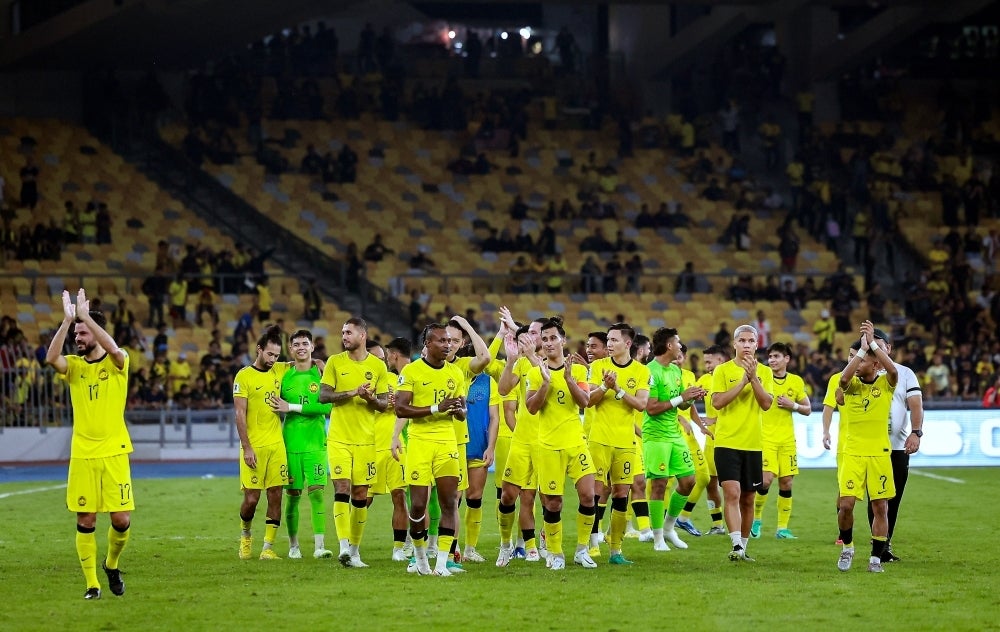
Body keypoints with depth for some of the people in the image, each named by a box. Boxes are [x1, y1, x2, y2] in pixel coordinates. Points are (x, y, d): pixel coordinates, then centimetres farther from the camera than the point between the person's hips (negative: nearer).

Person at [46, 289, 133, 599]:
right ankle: (92, 584, 8)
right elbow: (51, 358, -17)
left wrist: (85, 315, -24)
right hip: (81, 454, 2)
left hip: (114, 453, -2)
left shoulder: (117, 363, -1)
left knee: (122, 520, -4)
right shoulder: (74, 365, 5)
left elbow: (113, 350, -25)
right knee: (85, 520, 0)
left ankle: (112, 564, 24)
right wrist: (67, 319, -22)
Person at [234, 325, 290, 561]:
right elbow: (240, 415, -8)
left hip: (276, 444, 5)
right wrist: (246, 448, -14)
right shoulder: (244, 376, -5)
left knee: (275, 496, 0)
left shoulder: (279, 371, 10)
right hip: (254, 446, -5)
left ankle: (268, 547, 3)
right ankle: (245, 535, 25)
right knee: (251, 498, -3)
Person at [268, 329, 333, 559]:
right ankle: (293, 545, 17)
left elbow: (327, 406, -12)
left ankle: (319, 546, -12)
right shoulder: (285, 376, 7)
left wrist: (291, 407, -14)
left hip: (315, 443, -2)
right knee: (292, 495, 5)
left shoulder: (321, 374, 1)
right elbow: (277, 408, 10)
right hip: (291, 443, 2)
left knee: (317, 492, -10)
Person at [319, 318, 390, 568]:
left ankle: (354, 550, 12)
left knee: (360, 495, 4)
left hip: (365, 439, 1)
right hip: (339, 438, -1)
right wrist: (353, 392, -16)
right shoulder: (335, 362, 3)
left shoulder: (378, 366, 5)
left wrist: (371, 398, -14)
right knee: (342, 489, -14)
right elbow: (323, 395, -5)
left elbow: (384, 404, 7)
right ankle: (343, 546, -19)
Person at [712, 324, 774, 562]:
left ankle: (743, 546, 20)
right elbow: (717, 402, -11)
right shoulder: (722, 370, 1)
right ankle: (736, 545, -21)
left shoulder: (764, 372, 8)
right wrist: (742, 382, -14)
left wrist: (753, 378, -14)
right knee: (732, 493, -16)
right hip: (727, 442, -3)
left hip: (753, 444, 3)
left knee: (748, 499, 9)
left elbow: (767, 404, -5)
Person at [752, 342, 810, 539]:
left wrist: (793, 405, -5)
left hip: (787, 440, 3)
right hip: (765, 438, -3)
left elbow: (807, 410, 13)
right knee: (766, 479, -15)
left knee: (786, 482, 2)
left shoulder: (796, 381, 7)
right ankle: (756, 518, 9)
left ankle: (782, 528, 11)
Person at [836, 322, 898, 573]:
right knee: (846, 504, -7)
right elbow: (844, 378, -23)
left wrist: (873, 342, -25)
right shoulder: (852, 384, 1)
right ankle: (847, 547, 17)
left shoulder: (885, 384, 0)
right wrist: (863, 347, -24)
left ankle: (876, 557, 11)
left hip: (880, 453, 0)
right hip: (852, 453, 0)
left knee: (880, 506, 0)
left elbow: (893, 370, -23)